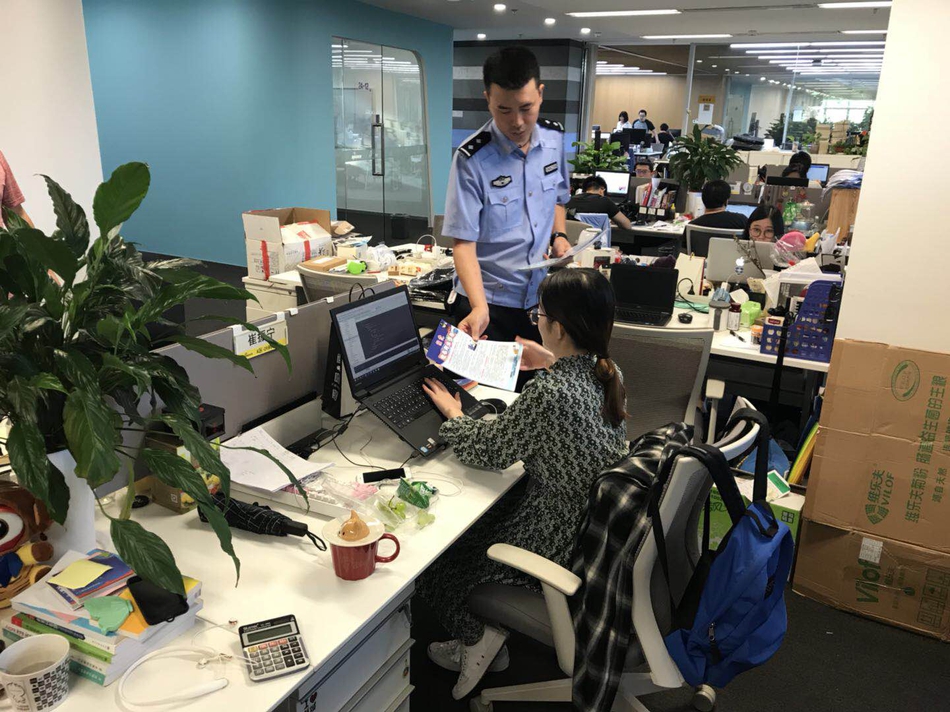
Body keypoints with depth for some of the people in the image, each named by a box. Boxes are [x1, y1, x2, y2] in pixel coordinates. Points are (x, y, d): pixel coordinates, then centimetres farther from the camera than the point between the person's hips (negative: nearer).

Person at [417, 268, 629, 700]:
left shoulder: (548, 392, -33)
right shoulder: (607, 372, -8)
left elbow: (489, 452, -18)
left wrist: (453, 413, -1)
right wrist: (553, 364, 21)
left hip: (557, 542, -8)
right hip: (597, 523, 8)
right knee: (479, 517, 26)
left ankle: (479, 637, 28)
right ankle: (490, 635, 33)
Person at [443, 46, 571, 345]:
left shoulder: (554, 136, -2)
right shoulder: (472, 158, -19)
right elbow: (463, 242, -19)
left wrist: (559, 235, -4)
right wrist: (479, 307, -32)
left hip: (542, 295, 5)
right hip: (488, 300, -5)